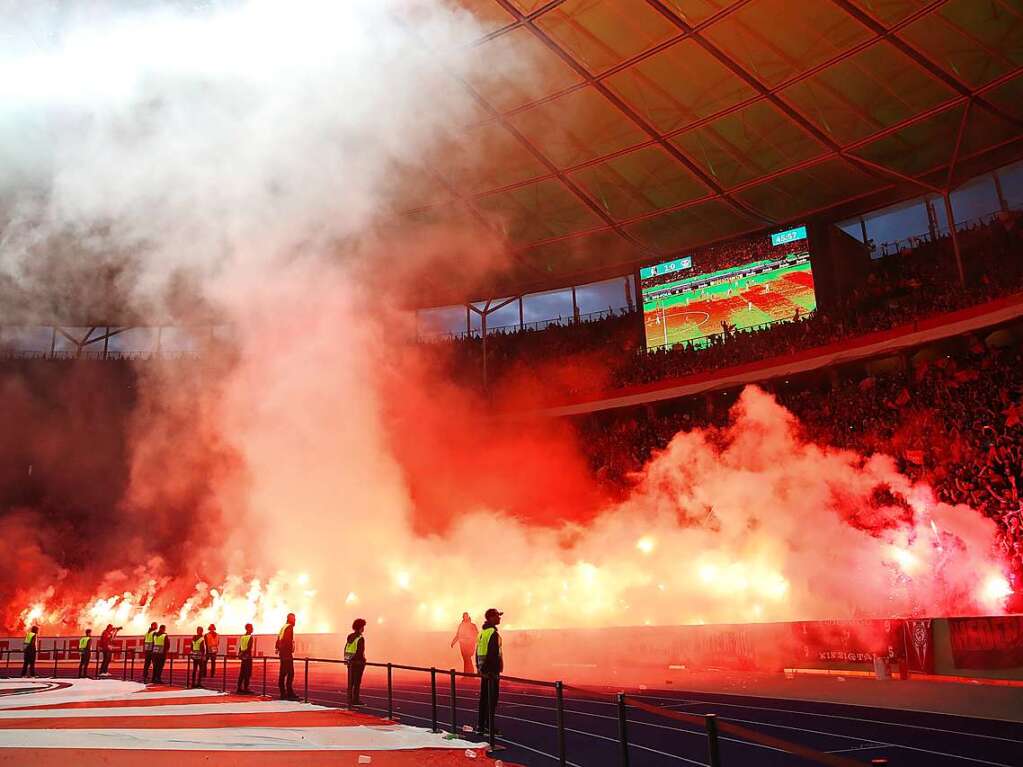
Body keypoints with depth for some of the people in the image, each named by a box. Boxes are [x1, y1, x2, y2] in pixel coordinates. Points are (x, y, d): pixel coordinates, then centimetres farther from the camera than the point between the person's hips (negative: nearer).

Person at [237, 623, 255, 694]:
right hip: (248, 656, -7)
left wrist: (240, 654, 17)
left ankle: (239, 688, 14)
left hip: (243, 656, 7)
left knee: (242, 673, 12)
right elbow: (249, 647, -18)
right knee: (247, 673, -4)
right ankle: (245, 688, -6)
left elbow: (240, 646, 12)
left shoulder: (242, 637, 11)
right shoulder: (250, 637, -10)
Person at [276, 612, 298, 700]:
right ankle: (290, 693, -13)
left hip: (282, 653, 10)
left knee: (283, 673, 10)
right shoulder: (290, 627, -11)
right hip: (288, 654, -10)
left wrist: (278, 648, 22)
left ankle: (283, 693, 13)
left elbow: (278, 639, 21)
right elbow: (289, 640, -20)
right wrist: (291, 651, -20)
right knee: (290, 673, -10)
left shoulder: (283, 627, 18)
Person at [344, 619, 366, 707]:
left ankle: (350, 700, 17)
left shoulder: (350, 636, 9)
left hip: (350, 662, 8)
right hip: (358, 662, -8)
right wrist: (363, 660, -6)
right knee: (357, 682, -1)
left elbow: (346, 648, 13)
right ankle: (355, 700, 2)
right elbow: (360, 652, -18)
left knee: (350, 681, 12)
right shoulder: (360, 638, -15)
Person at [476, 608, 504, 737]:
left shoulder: (482, 632, 12)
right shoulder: (493, 634, -16)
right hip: (492, 672, -9)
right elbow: (493, 654, -21)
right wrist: (496, 671, -20)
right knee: (492, 699, -2)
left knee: (484, 697, 14)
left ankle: (481, 725, 19)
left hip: (483, 670, 9)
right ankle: (488, 726, 0)